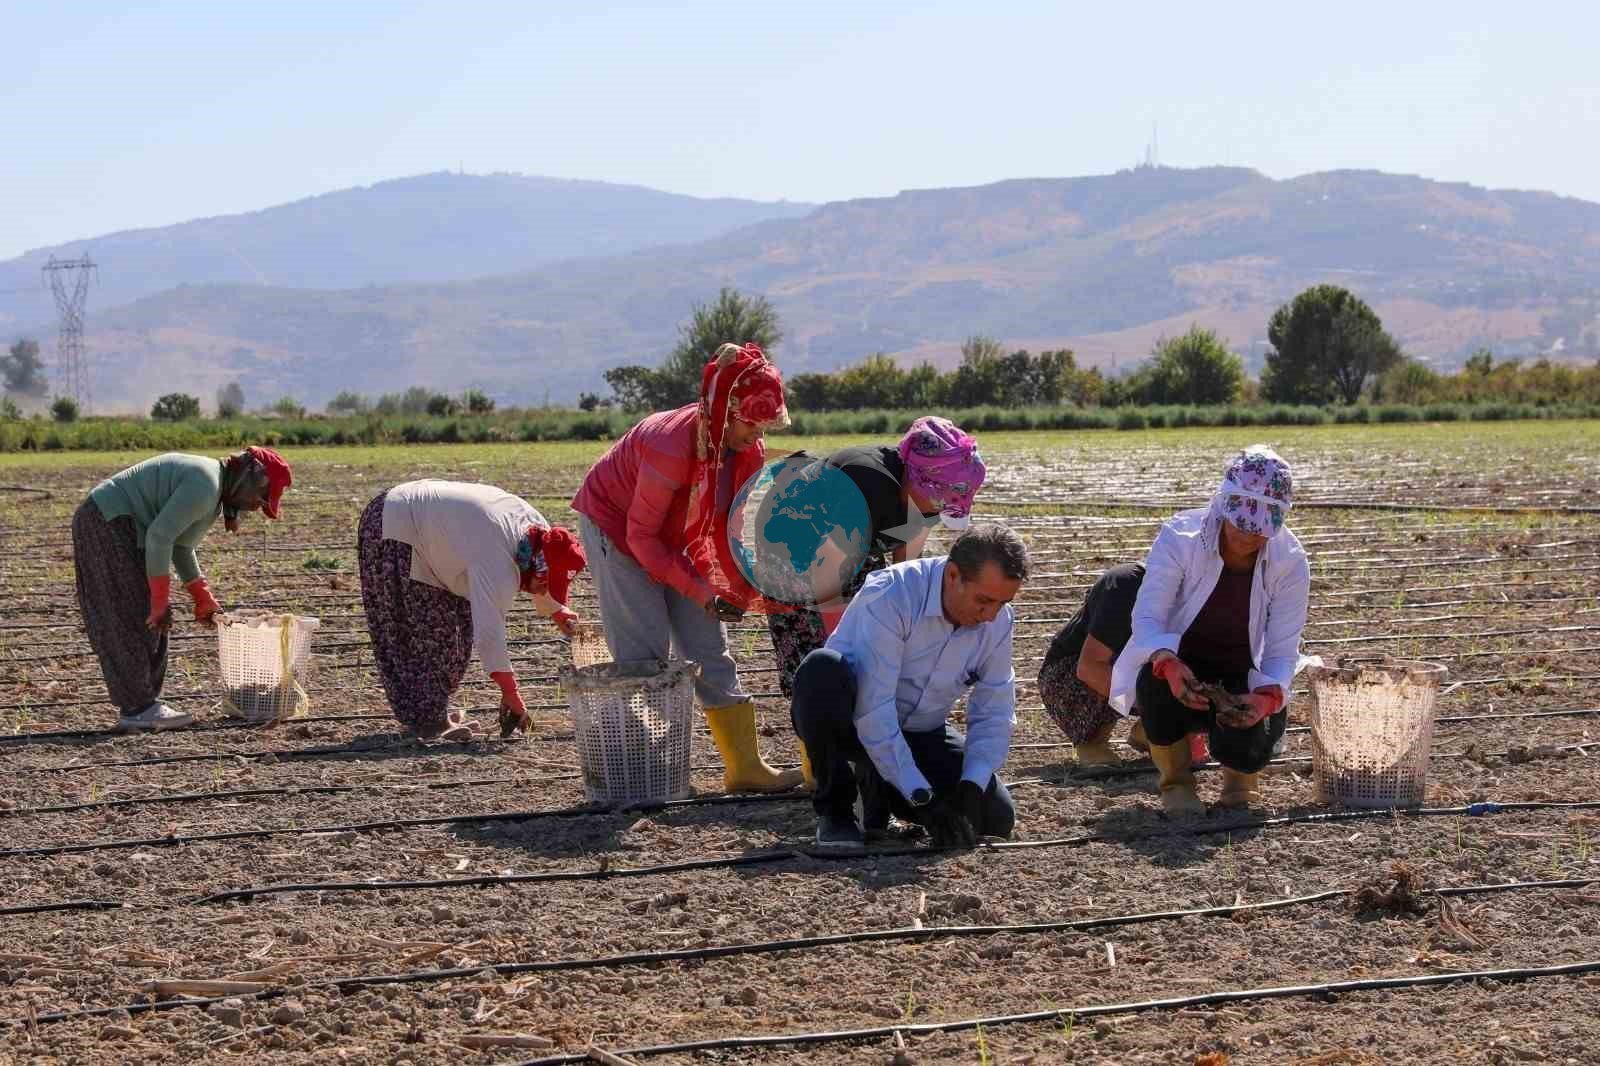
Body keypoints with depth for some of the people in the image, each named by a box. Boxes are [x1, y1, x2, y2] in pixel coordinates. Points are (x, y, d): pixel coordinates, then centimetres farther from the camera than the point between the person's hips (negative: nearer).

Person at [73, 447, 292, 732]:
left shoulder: (212, 485, 13)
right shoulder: (205, 487, -20)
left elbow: (180, 545, 21)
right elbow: (159, 538, -24)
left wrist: (203, 599, 22)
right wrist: (161, 602, -20)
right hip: (109, 525, -11)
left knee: (150, 621, 10)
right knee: (135, 622, -9)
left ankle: (141, 705, 11)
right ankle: (138, 709, -8)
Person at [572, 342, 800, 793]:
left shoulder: (747, 449, -13)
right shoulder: (673, 446, -35)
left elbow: (731, 526, -1)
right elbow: (641, 536, -28)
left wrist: (744, 589, -12)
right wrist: (700, 591, -27)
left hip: (672, 539, 7)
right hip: (614, 525, -7)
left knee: (710, 648, 2)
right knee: (645, 654, -13)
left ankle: (744, 767, 4)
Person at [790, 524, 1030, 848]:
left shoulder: (997, 620, -10)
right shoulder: (889, 597, -29)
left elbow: (994, 717, -4)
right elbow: (874, 711, -33)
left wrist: (969, 790, -21)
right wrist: (922, 798, -35)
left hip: (919, 734, 5)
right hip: (853, 723, -5)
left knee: (997, 819, -13)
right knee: (823, 671, -38)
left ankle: (878, 782, 12)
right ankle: (834, 806, -16)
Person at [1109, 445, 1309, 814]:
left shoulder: (1291, 562, -15)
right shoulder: (1179, 538, -21)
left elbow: (1282, 653, -15)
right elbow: (1147, 618, -25)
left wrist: (1266, 697, -39)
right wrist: (1169, 663, -48)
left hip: (1240, 682, 1)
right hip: (1179, 669, -1)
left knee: (1246, 747, -30)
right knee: (1157, 677, -37)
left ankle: (1239, 773, 14)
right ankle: (1176, 780, -8)